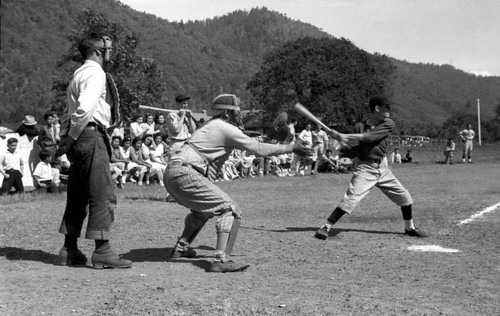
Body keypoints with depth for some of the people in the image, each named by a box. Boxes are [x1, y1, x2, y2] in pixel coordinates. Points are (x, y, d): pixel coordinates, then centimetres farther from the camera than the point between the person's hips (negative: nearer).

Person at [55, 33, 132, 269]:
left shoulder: (80, 74, 21)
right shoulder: (95, 74, -10)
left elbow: (70, 110, 18)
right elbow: (84, 108, -23)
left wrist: (65, 137, 13)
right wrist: (71, 138, -17)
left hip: (79, 140, 10)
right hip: (90, 137, -10)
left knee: (78, 196, 13)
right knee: (102, 194, -8)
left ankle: (69, 250, 19)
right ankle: (102, 251, -7)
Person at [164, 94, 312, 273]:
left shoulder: (211, 126, 24)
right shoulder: (226, 129, -5)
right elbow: (259, 149, -7)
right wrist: (291, 148, 1)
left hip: (170, 173, 10)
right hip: (184, 173, -10)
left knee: (203, 209, 32)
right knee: (230, 211, -10)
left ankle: (181, 248, 34)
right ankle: (221, 260, -20)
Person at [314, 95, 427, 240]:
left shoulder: (388, 124, -6)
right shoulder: (360, 127, -5)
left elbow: (370, 137, -22)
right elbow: (354, 151, -1)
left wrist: (347, 137, -28)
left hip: (382, 167, 3)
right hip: (365, 169, -3)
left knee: (404, 196, 8)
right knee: (351, 198, -19)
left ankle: (410, 227, 30)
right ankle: (326, 227, -13)